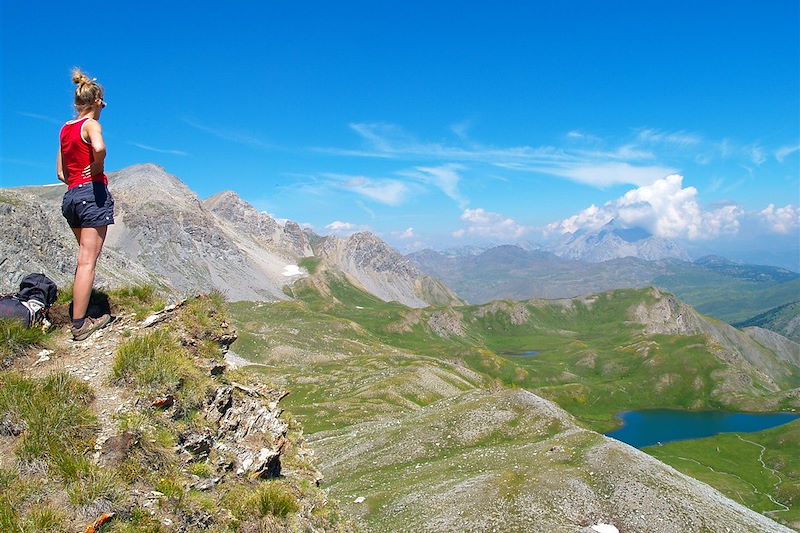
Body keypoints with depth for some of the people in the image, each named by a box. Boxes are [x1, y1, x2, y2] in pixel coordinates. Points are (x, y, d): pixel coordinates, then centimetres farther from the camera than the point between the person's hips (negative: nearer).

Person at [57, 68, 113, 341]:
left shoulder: (65, 130, 17)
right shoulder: (91, 125, -5)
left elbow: (61, 172, 17)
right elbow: (99, 148, -28)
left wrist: (77, 183, 11)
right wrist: (97, 171, -13)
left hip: (71, 196, 8)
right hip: (93, 193, -8)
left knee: (85, 257, 20)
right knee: (88, 261, -7)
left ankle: (80, 314, 24)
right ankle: (79, 324, -6)